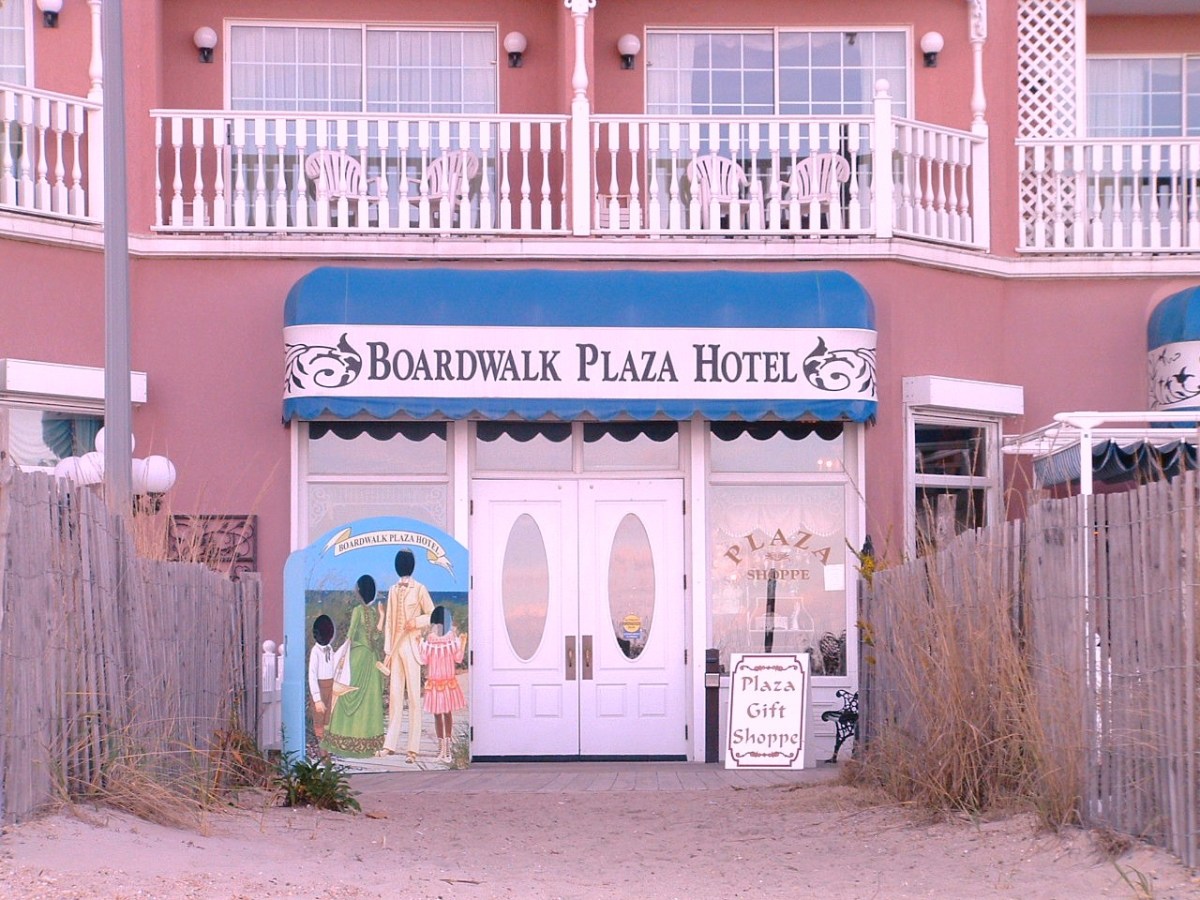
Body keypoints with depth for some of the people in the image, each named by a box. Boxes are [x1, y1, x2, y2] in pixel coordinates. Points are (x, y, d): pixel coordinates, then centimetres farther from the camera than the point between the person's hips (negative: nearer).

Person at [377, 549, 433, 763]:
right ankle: (390, 744, 10)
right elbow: (389, 621, 13)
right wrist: (387, 650, 8)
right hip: (396, 647, 6)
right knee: (394, 695, 7)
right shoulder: (393, 591, 14)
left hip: (411, 646, -6)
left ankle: (413, 748, -5)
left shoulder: (420, 590, -2)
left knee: (413, 696, -5)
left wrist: (417, 621, -18)